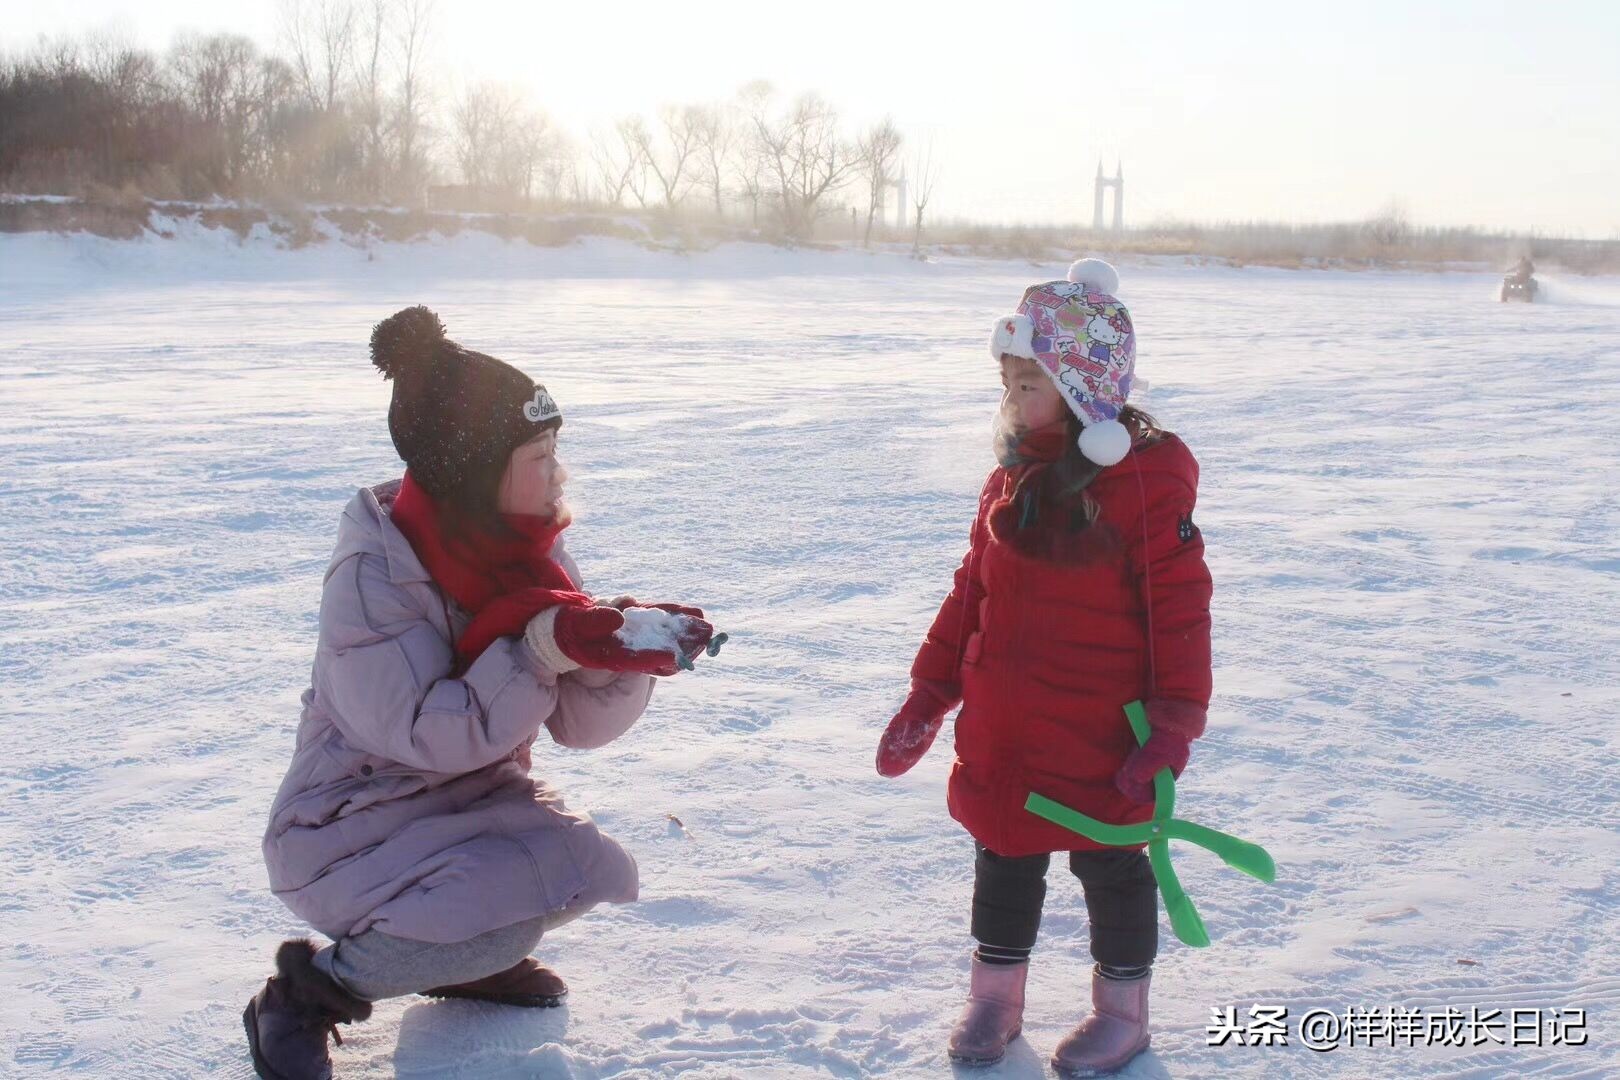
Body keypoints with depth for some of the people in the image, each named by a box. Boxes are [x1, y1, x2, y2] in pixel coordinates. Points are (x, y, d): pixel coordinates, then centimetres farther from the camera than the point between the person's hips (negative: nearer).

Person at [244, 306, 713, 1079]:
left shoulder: (526, 552, -5)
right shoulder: (374, 574, -25)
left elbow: (577, 723, -7)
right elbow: (427, 734, -29)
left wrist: (625, 648, -26)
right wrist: (540, 649, -38)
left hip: (473, 805, 7)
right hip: (356, 829, -7)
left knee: (589, 872, -11)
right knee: (511, 918, -27)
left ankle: (466, 959, 17)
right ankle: (307, 988, -5)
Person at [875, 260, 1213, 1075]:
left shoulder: (1147, 478, -16)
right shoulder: (1013, 475, 5)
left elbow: (1180, 612, -15)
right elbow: (972, 593, 12)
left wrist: (1173, 729, -16)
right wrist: (927, 698, 11)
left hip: (1102, 738, -6)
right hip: (998, 732, 6)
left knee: (1110, 862, 11)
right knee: (1002, 858, 18)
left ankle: (1122, 1008, 31)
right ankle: (995, 996, 37)